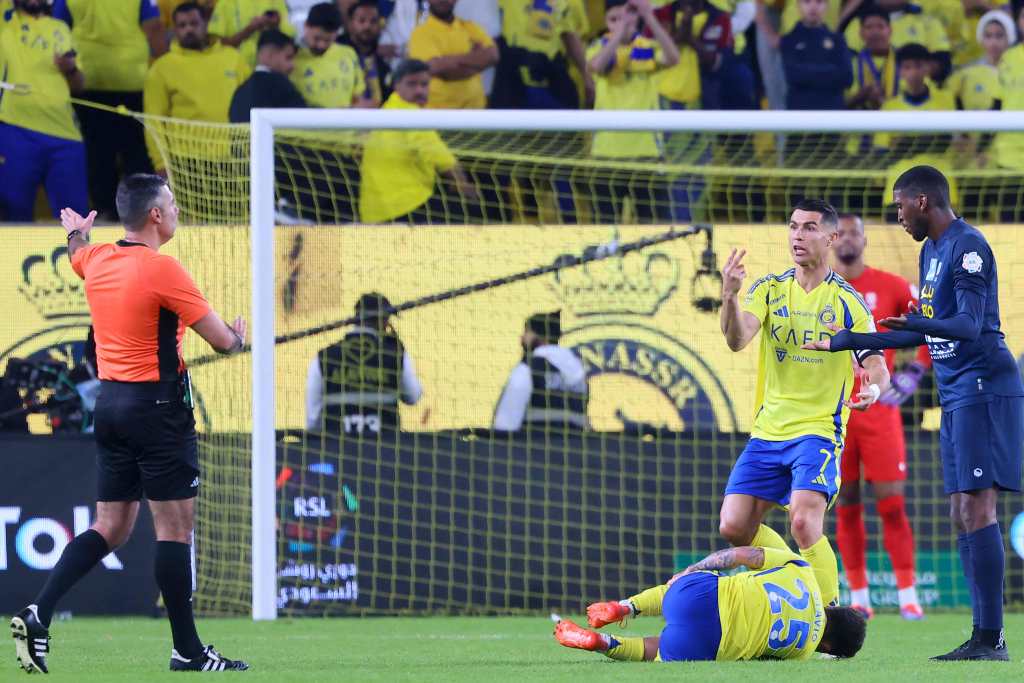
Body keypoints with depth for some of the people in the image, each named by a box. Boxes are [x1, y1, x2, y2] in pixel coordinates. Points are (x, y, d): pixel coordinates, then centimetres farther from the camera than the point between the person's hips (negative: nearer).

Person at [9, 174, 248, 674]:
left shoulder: (97, 260, 7)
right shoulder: (162, 269, -16)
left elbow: (76, 253, 35)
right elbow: (222, 340, -11)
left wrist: (76, 232, 58)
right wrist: (238, 337, 13)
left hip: (111, 402, 8)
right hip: (158, 407, -8)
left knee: (109, 528, 11)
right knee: (175, 528, -3)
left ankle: (38, 615, -2)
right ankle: (187, 650, 0)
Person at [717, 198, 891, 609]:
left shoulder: (848, 302, -4)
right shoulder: (768, 290, 4)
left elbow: (877, 368, -6)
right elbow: (737, 340, -13)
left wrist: (873, 389, -30)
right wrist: (729, 296, -33)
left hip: (819, 431, -5)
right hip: (768, 432, 5)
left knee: (803, 521, -25)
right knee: (734, 528, -1)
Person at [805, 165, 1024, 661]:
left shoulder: (968, 247, -11)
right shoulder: (931, 251, 19)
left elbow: (969, 323, -22)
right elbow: (921, 333, 28)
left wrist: (920, 324, -40)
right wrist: (846, 342, 32)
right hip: (957, 397, 10)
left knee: (977, 510, -14)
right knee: (962, 516, 5)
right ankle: (983, 638, 3)